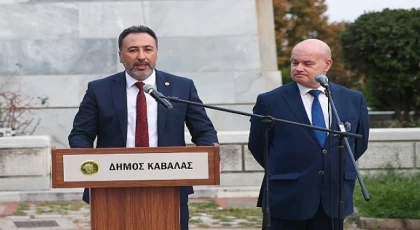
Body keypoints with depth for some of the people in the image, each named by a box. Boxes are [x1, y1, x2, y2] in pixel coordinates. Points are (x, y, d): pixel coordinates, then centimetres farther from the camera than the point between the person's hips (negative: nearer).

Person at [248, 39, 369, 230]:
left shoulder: (353, 100, 5)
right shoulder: (270, 102, -4)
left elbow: (359, 143, 17)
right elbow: (257, 146, 6)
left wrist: (340, 170, 12)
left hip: (334, 198, 3)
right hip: (287, 199, -3)